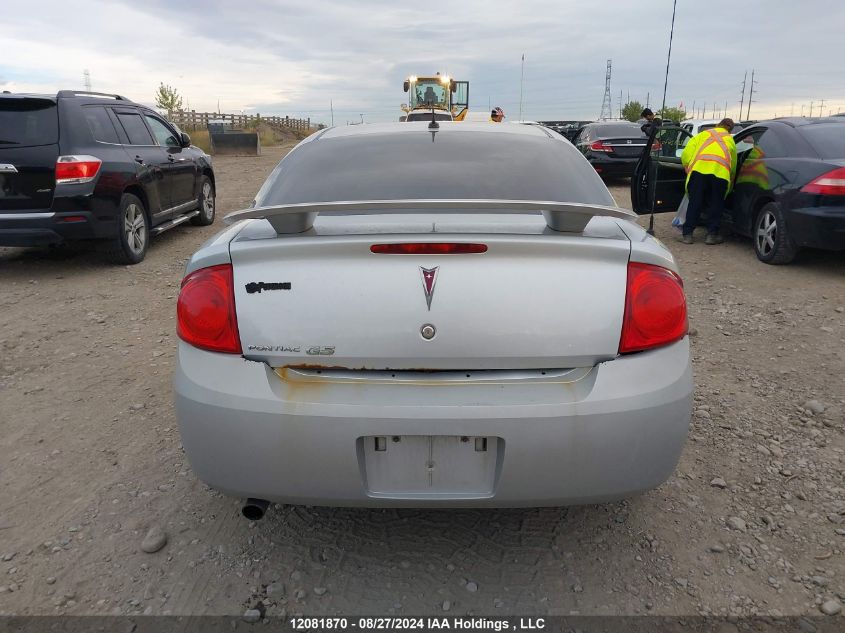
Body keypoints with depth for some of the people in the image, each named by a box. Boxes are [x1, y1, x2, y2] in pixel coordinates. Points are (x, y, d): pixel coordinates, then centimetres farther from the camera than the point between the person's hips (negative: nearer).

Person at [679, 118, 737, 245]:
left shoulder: (703, 134, 26)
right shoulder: (730, 140, 29)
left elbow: (686, 155, 13)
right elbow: (733, 165, 29)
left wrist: (688, 170, 22)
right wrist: (730, 183, 39)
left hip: (699, 169, 0)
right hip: (721, 171, 1)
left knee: (695, 203, 6)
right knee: (716, 204, 12)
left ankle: (687, 234, 7)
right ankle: (712, 234, 14)